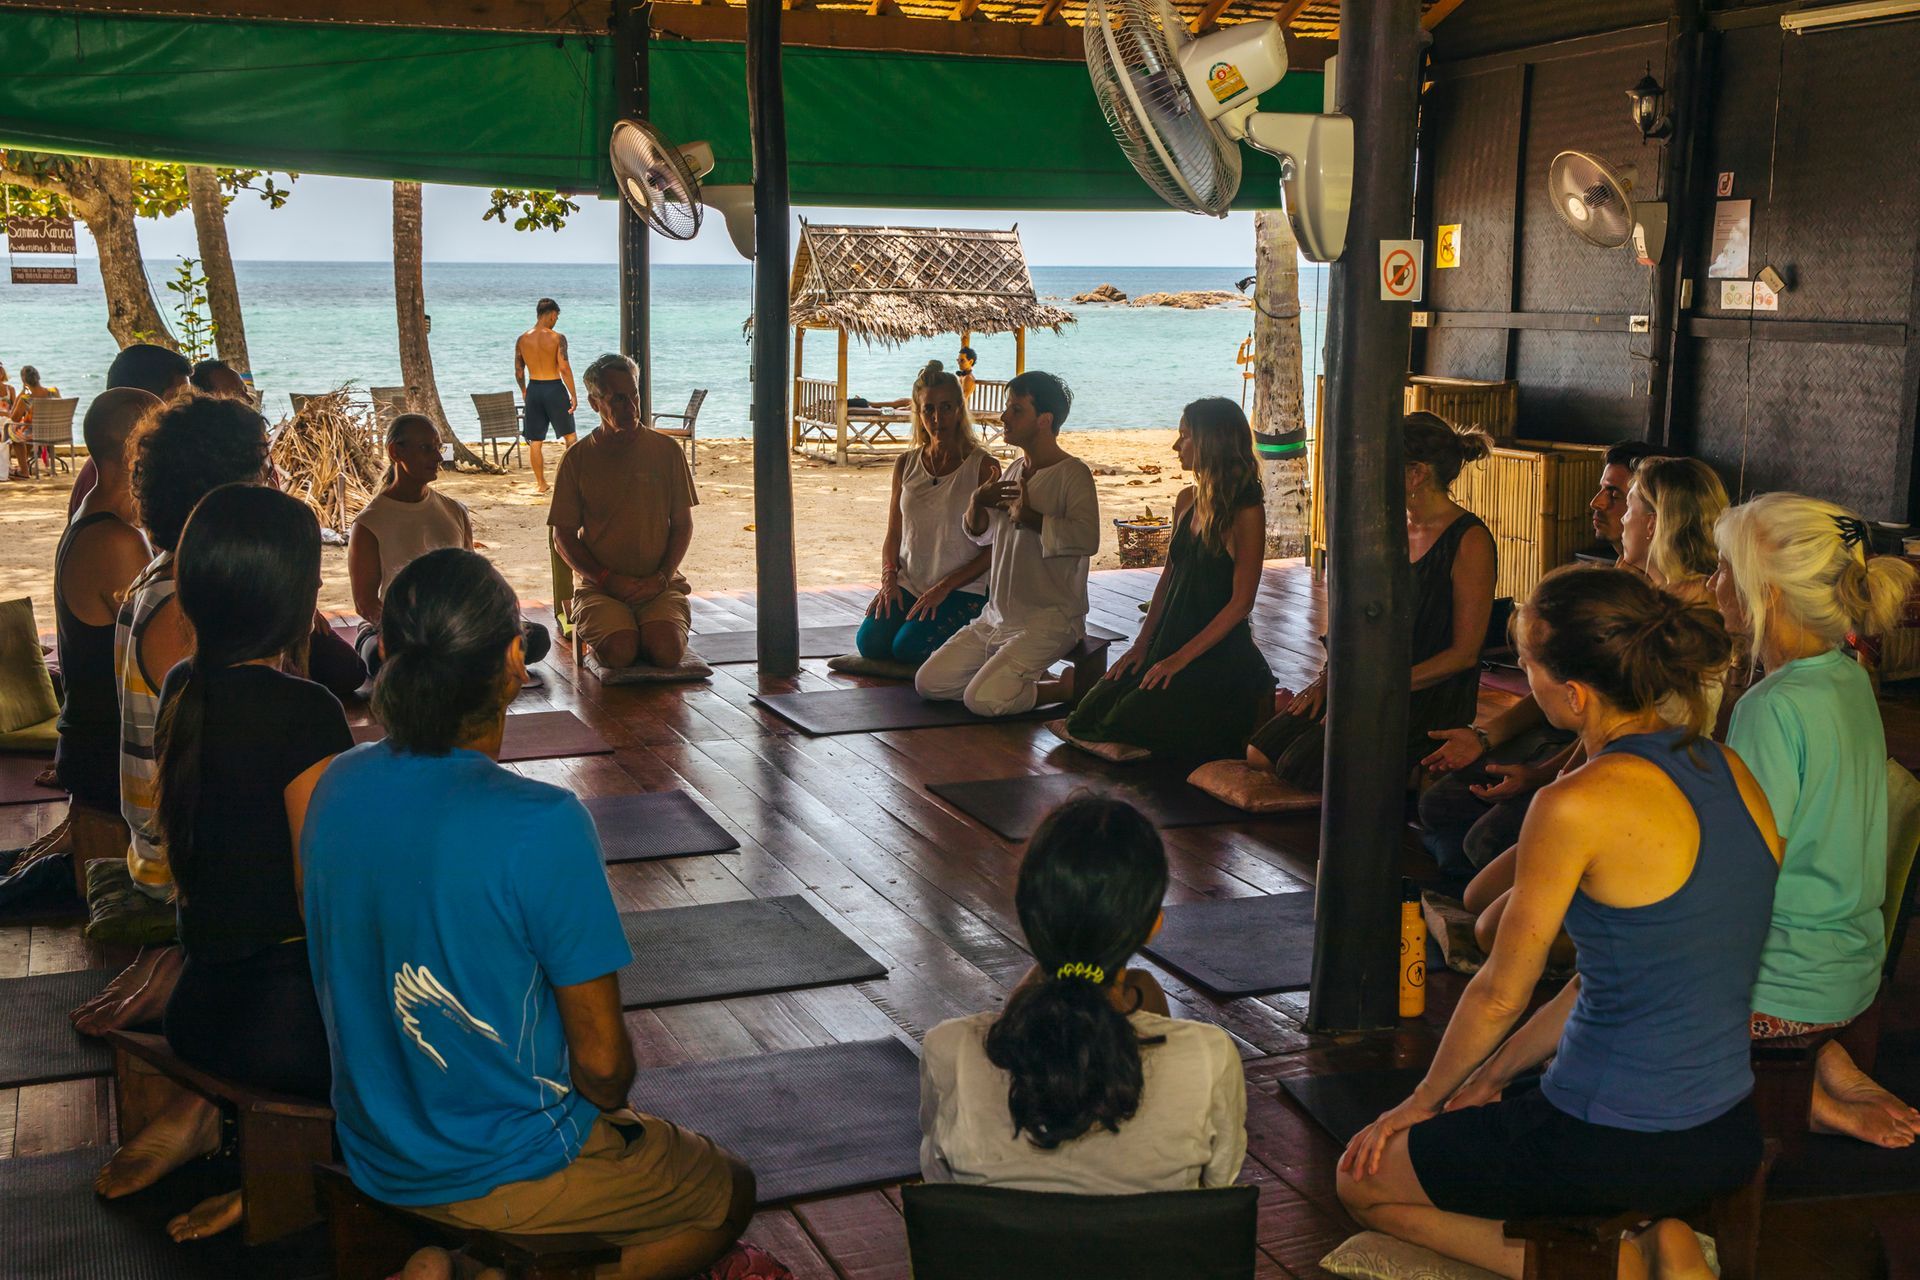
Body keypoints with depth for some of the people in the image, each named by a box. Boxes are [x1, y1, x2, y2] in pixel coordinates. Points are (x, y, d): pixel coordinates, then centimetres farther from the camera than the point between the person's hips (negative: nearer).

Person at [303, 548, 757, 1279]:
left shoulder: (336, 787, -8)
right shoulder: (543, 827, -27)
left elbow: (349, 987, 7)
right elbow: (601, 1059, -20)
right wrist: (606, 1108, 3)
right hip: (502, 1174, -7)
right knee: (728, 1196, 18)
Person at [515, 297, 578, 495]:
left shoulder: (522, 340, 1)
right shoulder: (557, 338, -11)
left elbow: (518, 371, 7)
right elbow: (564, 368, -16)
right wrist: (573, 394, -8)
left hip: (533, 390, 3)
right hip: (554, 388, -3)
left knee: (535, 441, 9)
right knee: (569, 435, 14)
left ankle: (541, 482, 13)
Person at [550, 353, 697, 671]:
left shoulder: (666, 450, 5)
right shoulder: (578, 459, 3)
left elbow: (683, 525, 7)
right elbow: (564, 536, 5)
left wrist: (661, 577, -9)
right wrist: (608, 579, -10)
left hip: (659, 584, 1)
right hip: (599, 585, 0)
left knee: (668, 651, -27)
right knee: (618, 652, -29)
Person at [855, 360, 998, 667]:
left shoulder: (983, 466, -7)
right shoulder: (906, 465, 8)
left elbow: (995, 549, -7)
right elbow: (893, 536, 13)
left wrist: (944, 587, -15)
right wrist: (889, 580, -6)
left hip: (963, 588, -4)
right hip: (908, 584, 4)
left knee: (908, 647, -24)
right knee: (870, 643, -18)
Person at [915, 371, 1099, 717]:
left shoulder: (1072, 473, -13)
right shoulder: (1015, 470, 13)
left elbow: (1087, 538, -29)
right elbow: (981, 534, 20)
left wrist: (1032, 518, -24)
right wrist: (977, 503, -2)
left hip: (1048, 620, -8)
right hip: (996, 617, 8)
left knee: (984, 699, -23)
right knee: (929, 683, 1)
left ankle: (1068, 687, -1)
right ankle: (1014, 675, 16)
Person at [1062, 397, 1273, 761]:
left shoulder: (1246, 513, -15)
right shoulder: (1187, 500, 8)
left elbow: (1241, 602, -16)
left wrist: (1180, 658, -17)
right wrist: (1142, 645, 5)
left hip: (1219, 653, -8)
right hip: (1170, 643, 8)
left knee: (1129, 723, -19)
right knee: (1086, 718, 0)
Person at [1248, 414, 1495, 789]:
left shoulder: (1470, 541, -12)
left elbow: (1464, 653, -14)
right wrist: (1326, 679, 3)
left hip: (1431, 698, -7)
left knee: (1299, 766, -21)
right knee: (1260, 753, -13)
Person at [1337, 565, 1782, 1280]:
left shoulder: (1579, 805, -23)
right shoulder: (1731, 773, 2)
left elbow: (1501, 993, -10)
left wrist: (1424, 1101, 9)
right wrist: (1496, 1074, 17)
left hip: (1618, 1147, -8)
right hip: (1729, 1140, 8)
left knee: (1362, 1181, 15)